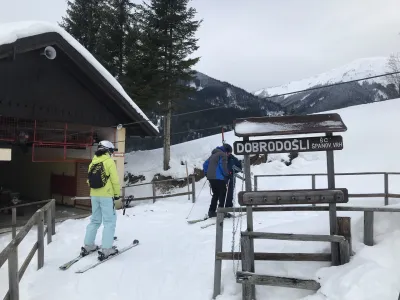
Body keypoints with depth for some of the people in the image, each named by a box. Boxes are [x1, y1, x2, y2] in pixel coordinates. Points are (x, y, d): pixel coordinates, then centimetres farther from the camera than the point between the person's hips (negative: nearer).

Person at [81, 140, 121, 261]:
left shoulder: (92, 162, 8)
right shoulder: (109, 161, -10)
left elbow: (89, 180, 12)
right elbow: (115, 180, -12)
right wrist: (117, 193, -1)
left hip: (94, 195, 7)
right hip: (106, 195, -7)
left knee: (95, 220, 18)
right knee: (109, 221, -1)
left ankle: (88, 246, 21)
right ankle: (106, 249, -4)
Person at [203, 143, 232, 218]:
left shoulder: (213, 154, 23)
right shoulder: (223, 154, -4)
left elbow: (205, 164, 23)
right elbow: (223, 166, -16)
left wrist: (206, 173, 26)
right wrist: (227, 173, -3)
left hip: (210, 177, 8)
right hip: (218, 177, -8)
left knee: (215, 194, 16)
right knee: (222, 193, 1)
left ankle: (211, 211, 14)